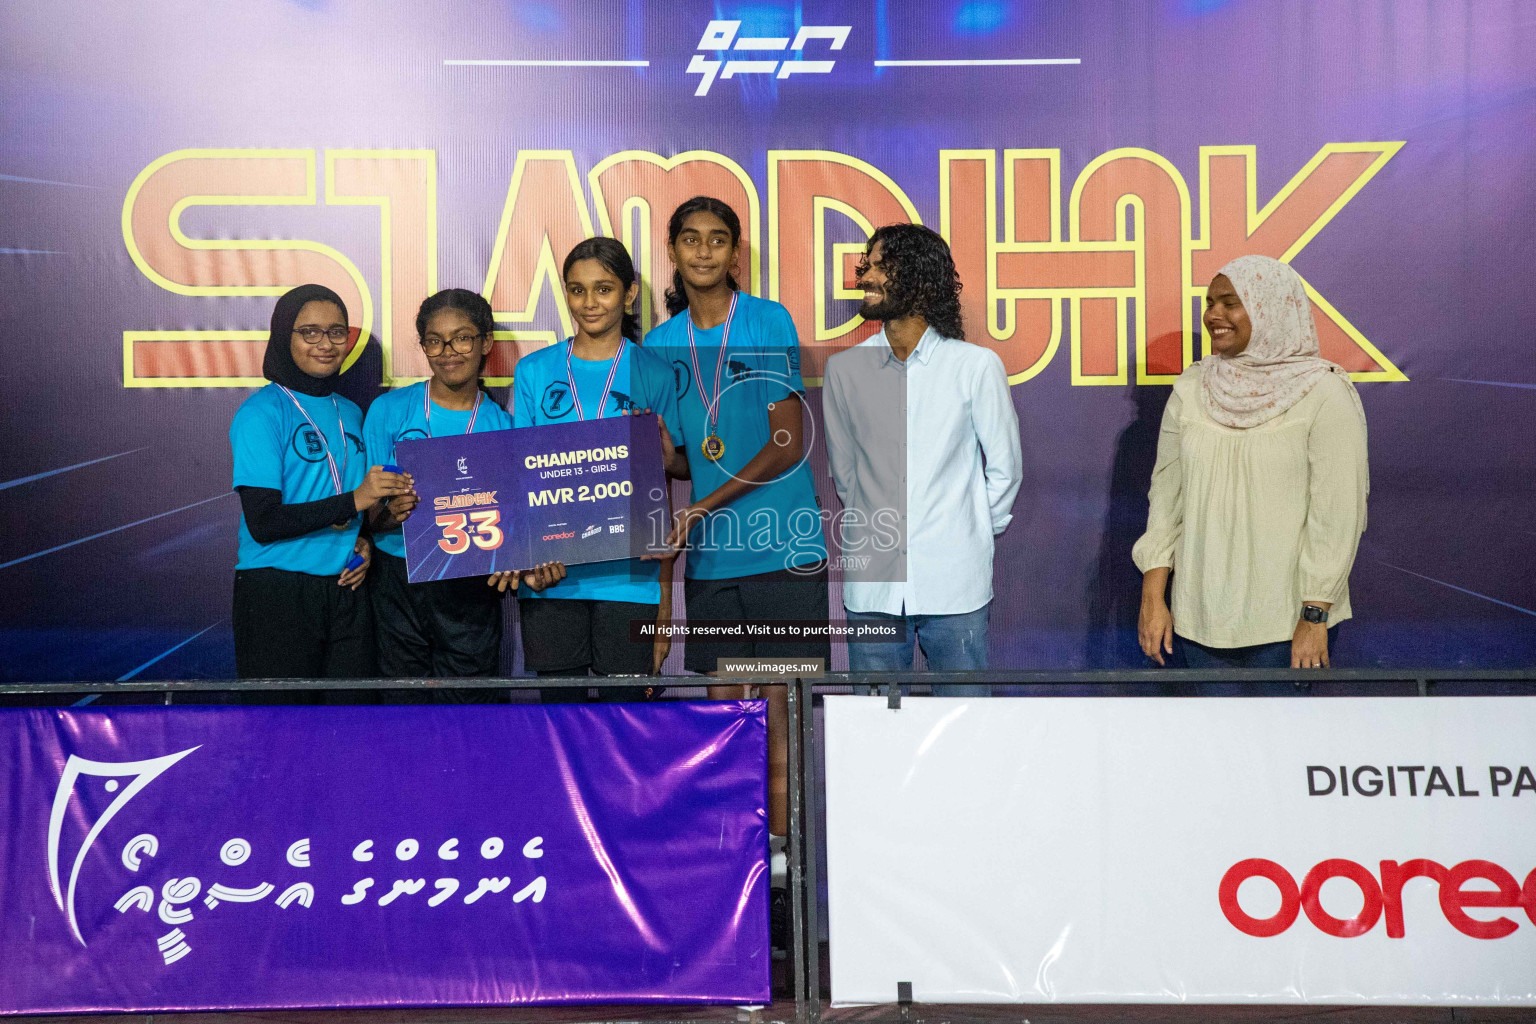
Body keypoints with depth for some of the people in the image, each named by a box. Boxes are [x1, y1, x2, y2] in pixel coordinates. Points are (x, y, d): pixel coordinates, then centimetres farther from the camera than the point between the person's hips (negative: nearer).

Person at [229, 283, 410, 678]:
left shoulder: (350, 413, 13)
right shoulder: (261, 413, -7)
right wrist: (352, 501, -22)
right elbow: (262, 523, -15)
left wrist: (365, 545, 0)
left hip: (346, 590, 6)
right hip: (277, 593, -5)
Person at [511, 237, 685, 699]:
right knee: (557, 707, 8)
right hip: (549, 577, 2)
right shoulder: (533, 371, 8)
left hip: (628, 575, -1)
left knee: (629, 703, 2)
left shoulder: (653, 374, 4)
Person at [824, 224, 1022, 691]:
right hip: (871, 585, 2)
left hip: (955, 583, -2)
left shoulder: (976, 364, -3)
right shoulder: (845, 368, 3)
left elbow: (1005, 464, 7)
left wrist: (977, 531, 11)